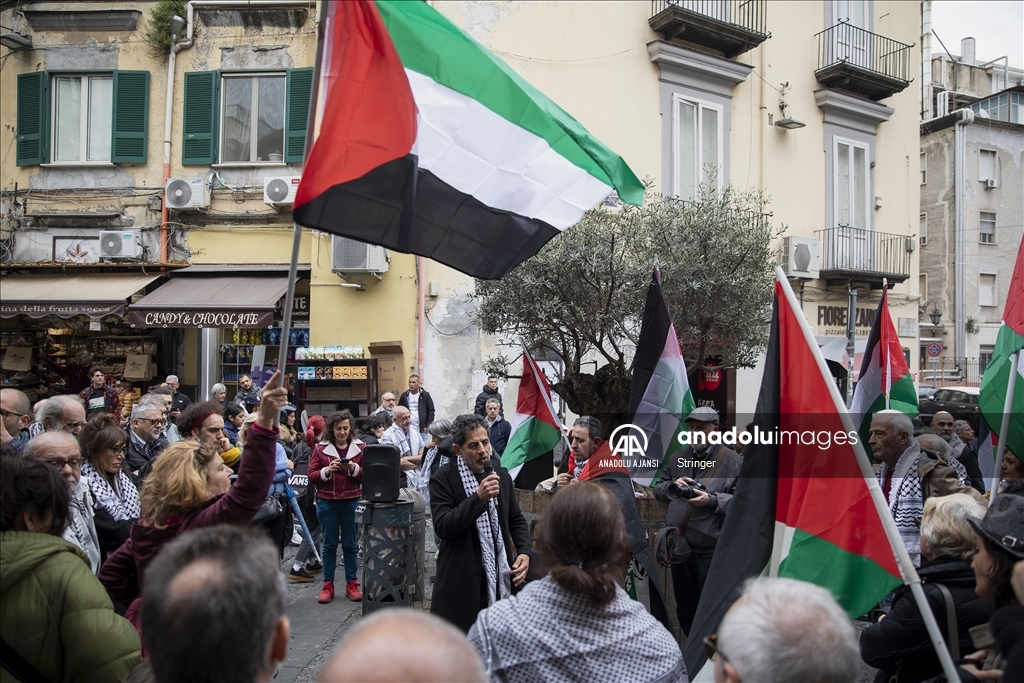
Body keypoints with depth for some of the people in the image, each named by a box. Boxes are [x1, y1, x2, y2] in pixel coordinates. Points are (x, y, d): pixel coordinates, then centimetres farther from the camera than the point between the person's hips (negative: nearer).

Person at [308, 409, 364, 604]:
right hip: (327, 502, 0)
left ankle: (352, 584, 18)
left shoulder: (359, 447, 3)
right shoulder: (320, 448, 1)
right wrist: (327, 470, -19)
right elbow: (312, 477, -1)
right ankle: (328, 585, 17)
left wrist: (354, 469, -17)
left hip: (352, 502, 0)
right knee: (329, 544, 8)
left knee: (350, 544, 7)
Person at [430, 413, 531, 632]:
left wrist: (524, 552, 1)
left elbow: (516, 519, 18)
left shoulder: (501, 475, 8)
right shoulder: (443, 479, -8)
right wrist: (478, 497, -25)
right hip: (463, 579, -4)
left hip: (502, 576, 5)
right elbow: (442, 527, -17)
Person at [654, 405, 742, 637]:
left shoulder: (732, 460, -8)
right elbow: (658, 490, 17)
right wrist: (672, 486, -4)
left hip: (712, 549, -6)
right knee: (685, 607, 19)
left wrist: (712, 500, -23)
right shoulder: (677, 458, 10)